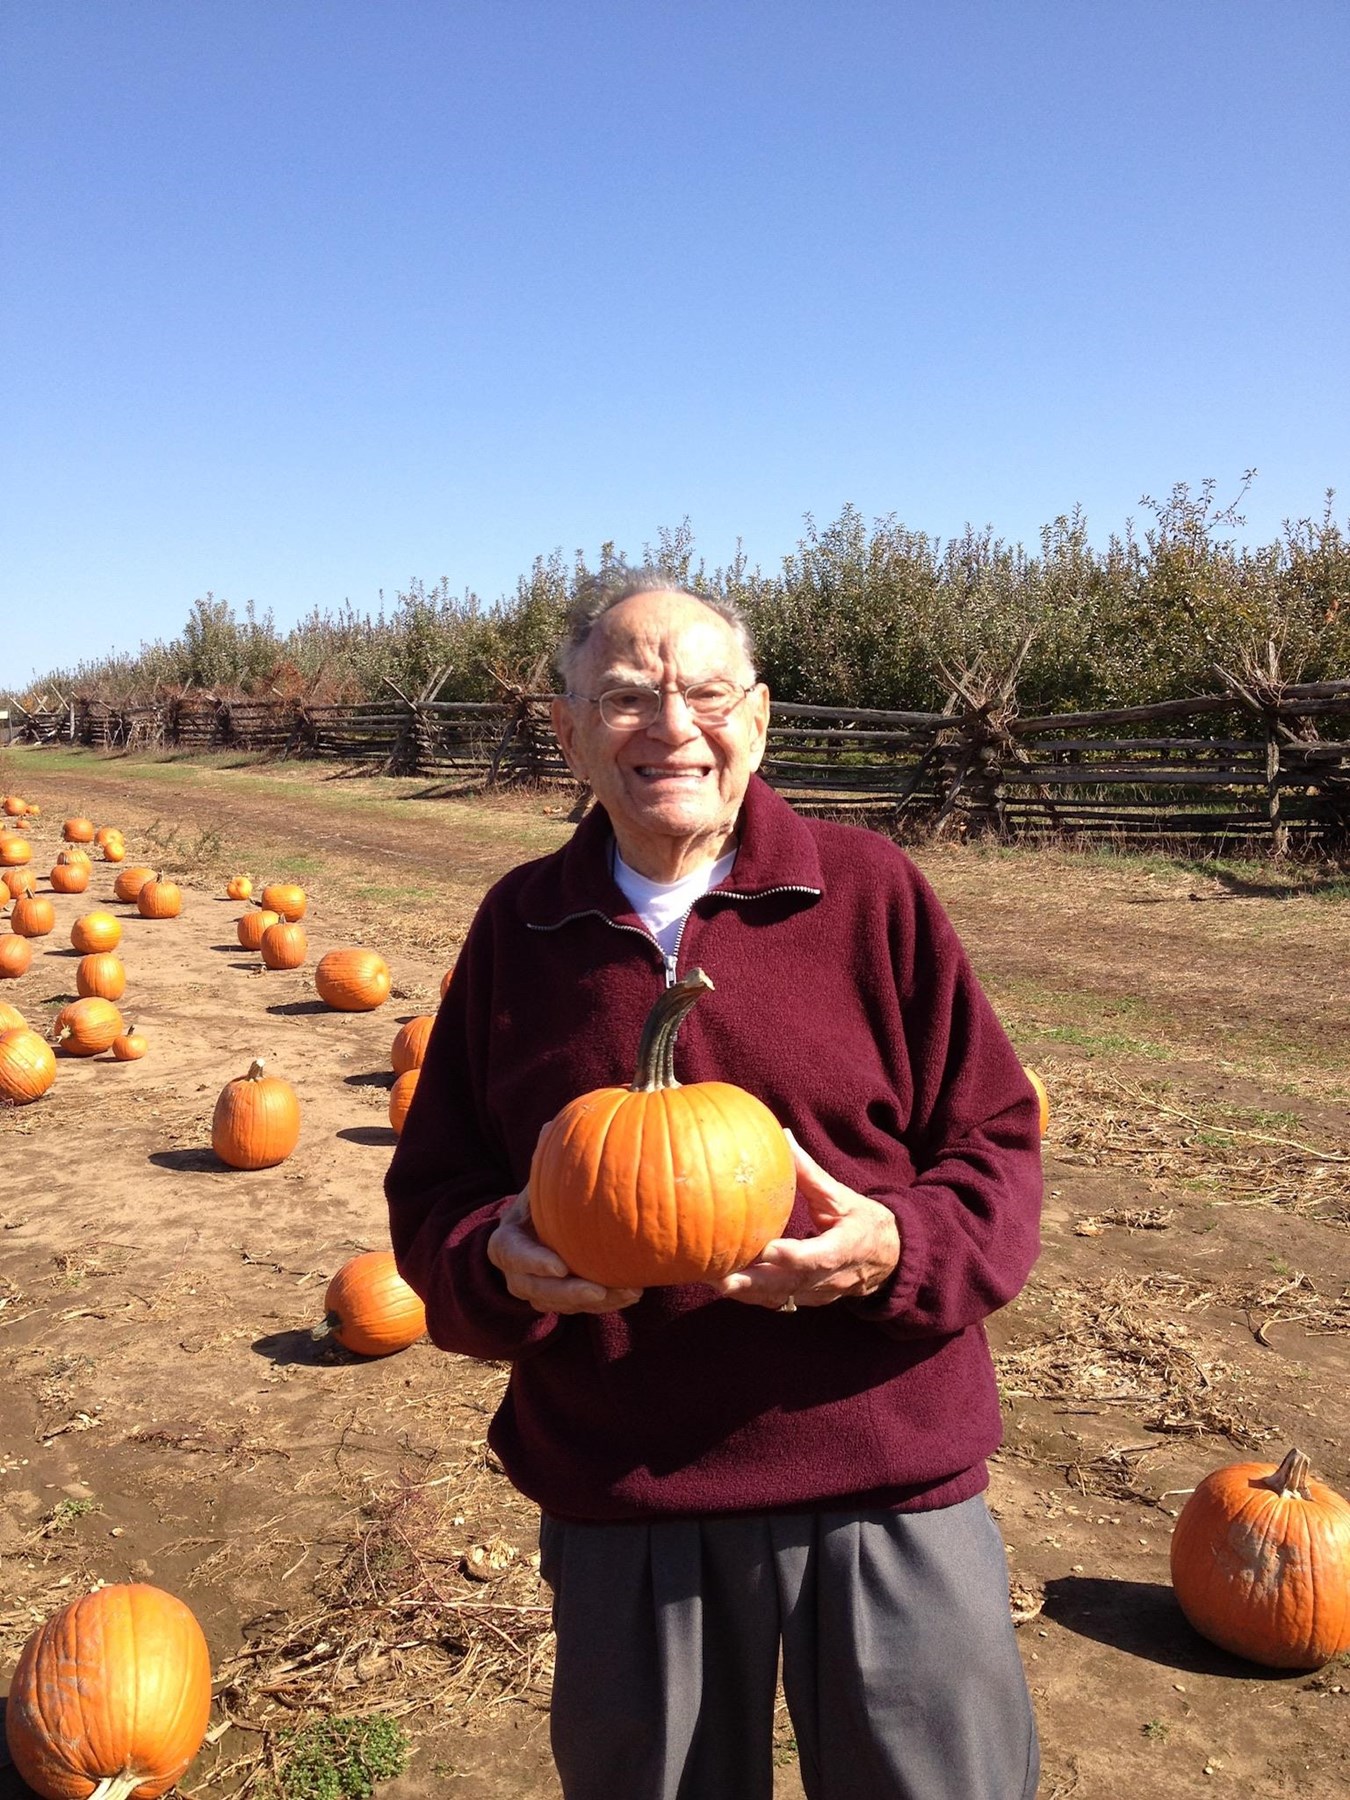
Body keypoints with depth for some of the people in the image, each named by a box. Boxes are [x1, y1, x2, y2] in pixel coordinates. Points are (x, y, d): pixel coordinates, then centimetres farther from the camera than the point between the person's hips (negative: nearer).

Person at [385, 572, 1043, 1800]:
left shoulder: (870, 890, -4)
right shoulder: (519, 925, 3)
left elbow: (997, 1148, -1)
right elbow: (433, 1192, 6)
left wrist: (895, 1249, -20)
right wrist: (501, 1263, -15)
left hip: (885, 1484, -1)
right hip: (617, 1504, 2)